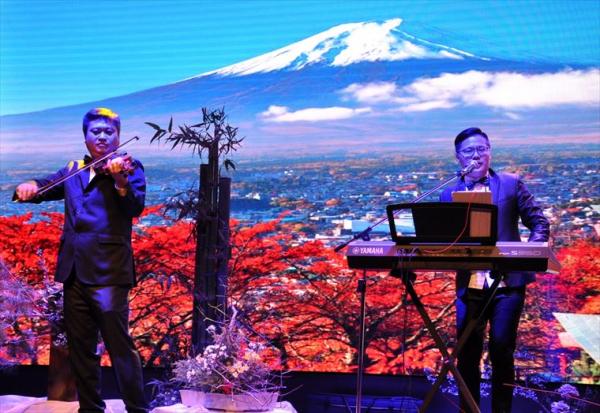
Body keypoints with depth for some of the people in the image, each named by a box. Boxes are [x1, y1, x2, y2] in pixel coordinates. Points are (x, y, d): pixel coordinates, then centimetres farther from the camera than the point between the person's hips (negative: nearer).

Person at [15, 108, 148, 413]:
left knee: (119, 345, -7)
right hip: (74, 271, 6)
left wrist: (119, 179, -33)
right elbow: (47, 187, 15)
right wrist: (28, 187, -8)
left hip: (107, 271, -6)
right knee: (80, 347, 13)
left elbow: (136, 208, -15)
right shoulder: (74, 170, 16)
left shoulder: (128, 166, -1)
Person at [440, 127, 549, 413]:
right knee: (467, 354, 5)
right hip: (469, 284, 2)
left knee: (501, 350, -3)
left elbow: (539, 223, 5)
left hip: (508, 281, -2)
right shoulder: (449, 194, 11)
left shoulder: (511, 184, 6)